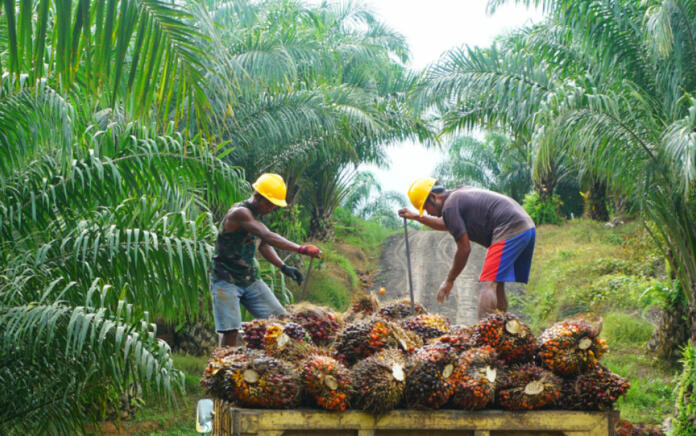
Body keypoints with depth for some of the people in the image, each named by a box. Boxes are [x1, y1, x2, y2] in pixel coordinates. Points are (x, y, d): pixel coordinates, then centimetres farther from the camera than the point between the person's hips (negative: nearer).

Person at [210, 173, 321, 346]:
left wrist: (283, 267, 3)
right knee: (230, 330, -17)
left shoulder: (257, 215, 8)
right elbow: (268, 236, -32)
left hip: (250, 279, 9)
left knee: (280, 318, 4)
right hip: (226, 281, -9)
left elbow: (263, 244, 18)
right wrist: (300, 249, -38)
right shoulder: (239, 213, -21)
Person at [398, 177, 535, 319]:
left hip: (510, 230, -10)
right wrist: (416, 217, 41)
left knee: (488, 285, -16)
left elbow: (464, 249, -6)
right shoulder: (460, 193, 23)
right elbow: (445, 225, 42)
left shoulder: (449, 206, -6)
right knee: (496, 286, 14)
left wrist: (449, 281, 4)